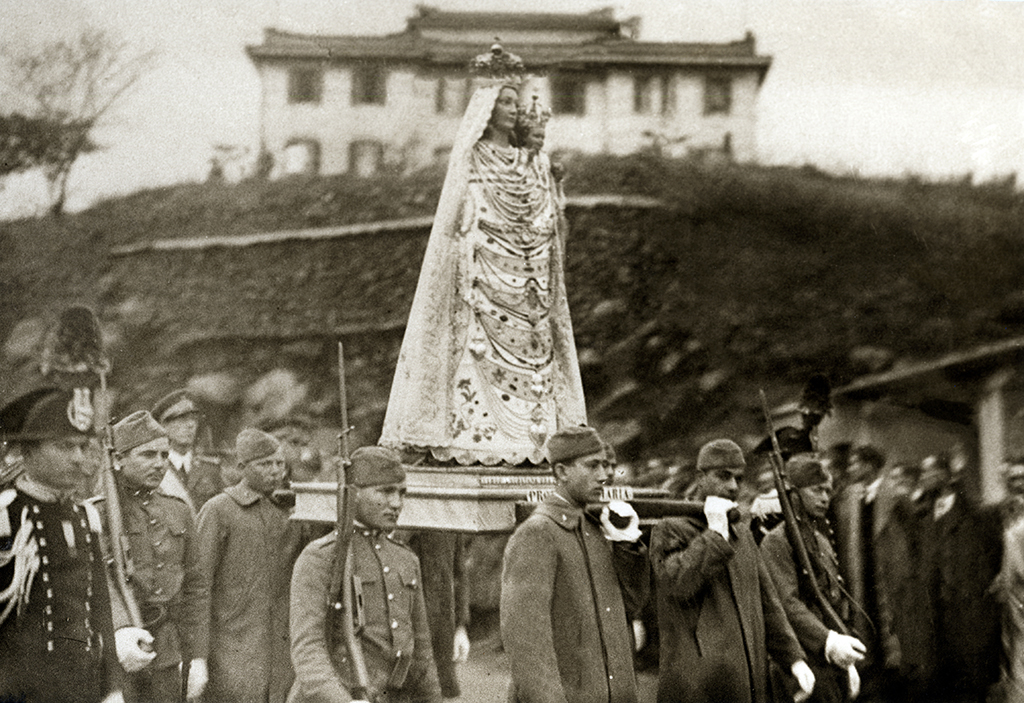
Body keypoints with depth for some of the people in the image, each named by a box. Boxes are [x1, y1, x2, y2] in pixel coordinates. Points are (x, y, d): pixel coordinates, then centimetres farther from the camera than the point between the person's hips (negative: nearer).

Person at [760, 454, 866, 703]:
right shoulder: (776, 542, -9)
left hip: (834, 661, 8)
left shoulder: (822, 541, 20)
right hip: (808, 662, -8)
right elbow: (787, 603, -21)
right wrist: (827, 641, -33)